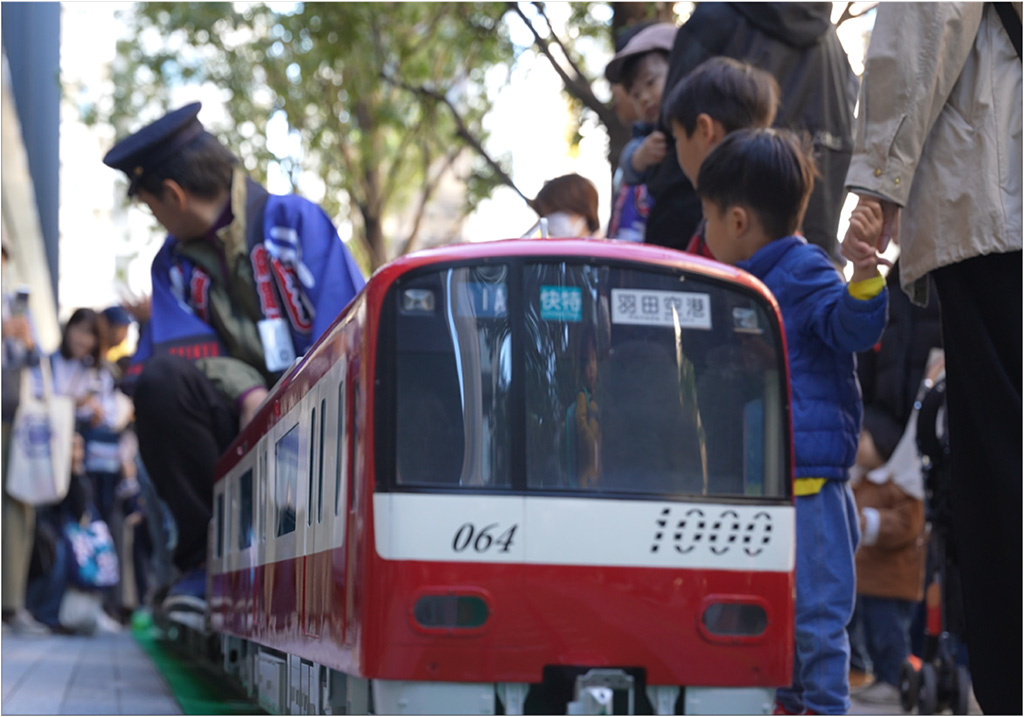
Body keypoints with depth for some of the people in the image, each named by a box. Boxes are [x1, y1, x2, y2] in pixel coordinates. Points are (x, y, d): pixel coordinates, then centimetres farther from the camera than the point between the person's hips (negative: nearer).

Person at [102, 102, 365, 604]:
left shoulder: (297, 220, 2)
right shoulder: (174, 263, 15)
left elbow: (344, 332, -8)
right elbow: (193, 355, 0)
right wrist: (247, 394, -20)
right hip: (237, 423, 4)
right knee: (161, 379, -26)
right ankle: (207, 557, -17)